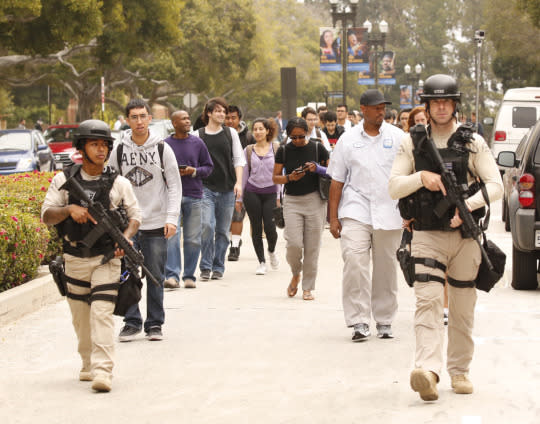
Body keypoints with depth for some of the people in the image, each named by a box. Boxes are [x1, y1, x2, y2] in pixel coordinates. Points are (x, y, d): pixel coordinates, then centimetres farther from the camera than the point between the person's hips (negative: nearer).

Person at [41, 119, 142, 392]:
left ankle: (103, 371, -20)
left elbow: (135, 215, 6)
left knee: (102, 313, -15)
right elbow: (47, 215, -3)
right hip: (75, 260, 2)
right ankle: (88, 365, 32)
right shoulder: (63, 181, 0)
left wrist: (126, 237, -14)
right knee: (80, 318, 13)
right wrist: (69, 209, -22)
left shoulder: (118, 183, -1)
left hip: (106, 259, -2)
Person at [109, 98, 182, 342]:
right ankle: (132, 323, 8)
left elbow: (174, 185, 3)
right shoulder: (119, 150, 3)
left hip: (156, 224, -1)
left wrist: (171, 218, -7)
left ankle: (155, 324, 13)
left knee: (156, 276, 3)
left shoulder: (162, 149, 1)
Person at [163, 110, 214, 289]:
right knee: (171, 235, -13)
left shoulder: (197, 143, 7)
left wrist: (194, 171, -7)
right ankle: (172, 276, -15)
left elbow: (208, 166, 10)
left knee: (193, 239, 4)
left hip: (194, 195, 2)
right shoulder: (165, 144, 2)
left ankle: (189, 276, 13)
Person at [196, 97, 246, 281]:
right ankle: (205, 267, -7)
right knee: (207, 226, -16)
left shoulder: (231, 133, 9)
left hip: (227, 189, 2)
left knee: (223, 230, 4)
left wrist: (238, 182, -4)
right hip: (206, 187, -2)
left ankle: (218, 267, 13)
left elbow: (238, 159, 7)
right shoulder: (198, 135, 4)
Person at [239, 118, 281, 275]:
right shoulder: (248, 150, 6)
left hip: (270, 192, -1)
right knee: (256, 229, 1)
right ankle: (261, 262, 12)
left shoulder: (276, 149, 2)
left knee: (270, 227, -9)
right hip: (252, 192, 1)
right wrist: (239, 197, 9)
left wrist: (279, 196, -3)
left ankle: (271, 251, 23)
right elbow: (244, 174, 10)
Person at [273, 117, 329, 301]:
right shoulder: (283, 151, 4)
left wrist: (318, 169, -13)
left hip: (314, 200, 0)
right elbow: (275, 177, 7)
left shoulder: (317, 148, 1)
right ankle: (296, 274, 21)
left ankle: (308, 287, 11)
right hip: (292, 201, 1)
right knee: (294, 244, -10)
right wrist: (290, 177, -13)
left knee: (312, 247, 0)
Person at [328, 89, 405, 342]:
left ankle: (384, 321, 19)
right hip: (355, 211, -1)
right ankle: (359, 321, -13)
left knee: (386, 268, 6)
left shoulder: (397, 137, 6)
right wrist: (333, 217, 5)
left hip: (389, 213, 1)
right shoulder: (348, 139, 7)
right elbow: (337, 181, 9)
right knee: (354, 262, -15)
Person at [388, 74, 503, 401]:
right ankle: (428, 372, -27)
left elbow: (496, 186, -2)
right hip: (427, 236, -1)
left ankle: (459, 370, 22)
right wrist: (421, 177, -16)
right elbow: (393, 187, 2)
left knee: (463, 308, 8)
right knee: (428, 301, -15)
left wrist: (468, 205, -18)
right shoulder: (412, 143, 5)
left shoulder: (473, 143, 3)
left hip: (465, 236, 1)